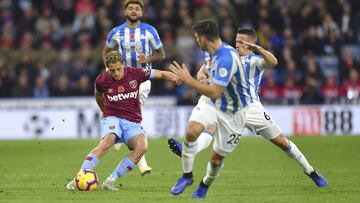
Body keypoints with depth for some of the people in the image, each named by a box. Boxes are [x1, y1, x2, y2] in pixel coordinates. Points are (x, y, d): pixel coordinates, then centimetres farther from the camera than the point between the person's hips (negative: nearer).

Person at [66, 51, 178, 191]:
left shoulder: (135, 74, -3)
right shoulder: (102, 80, -2)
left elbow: (161, 74, 6)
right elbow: (98, 94, 23)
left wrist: (175, 78, -12)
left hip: (132, 122, 2)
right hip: (113, 118, -2)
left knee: (142, 146, -30)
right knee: (108, 140, -36)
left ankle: (111, 180, -25)